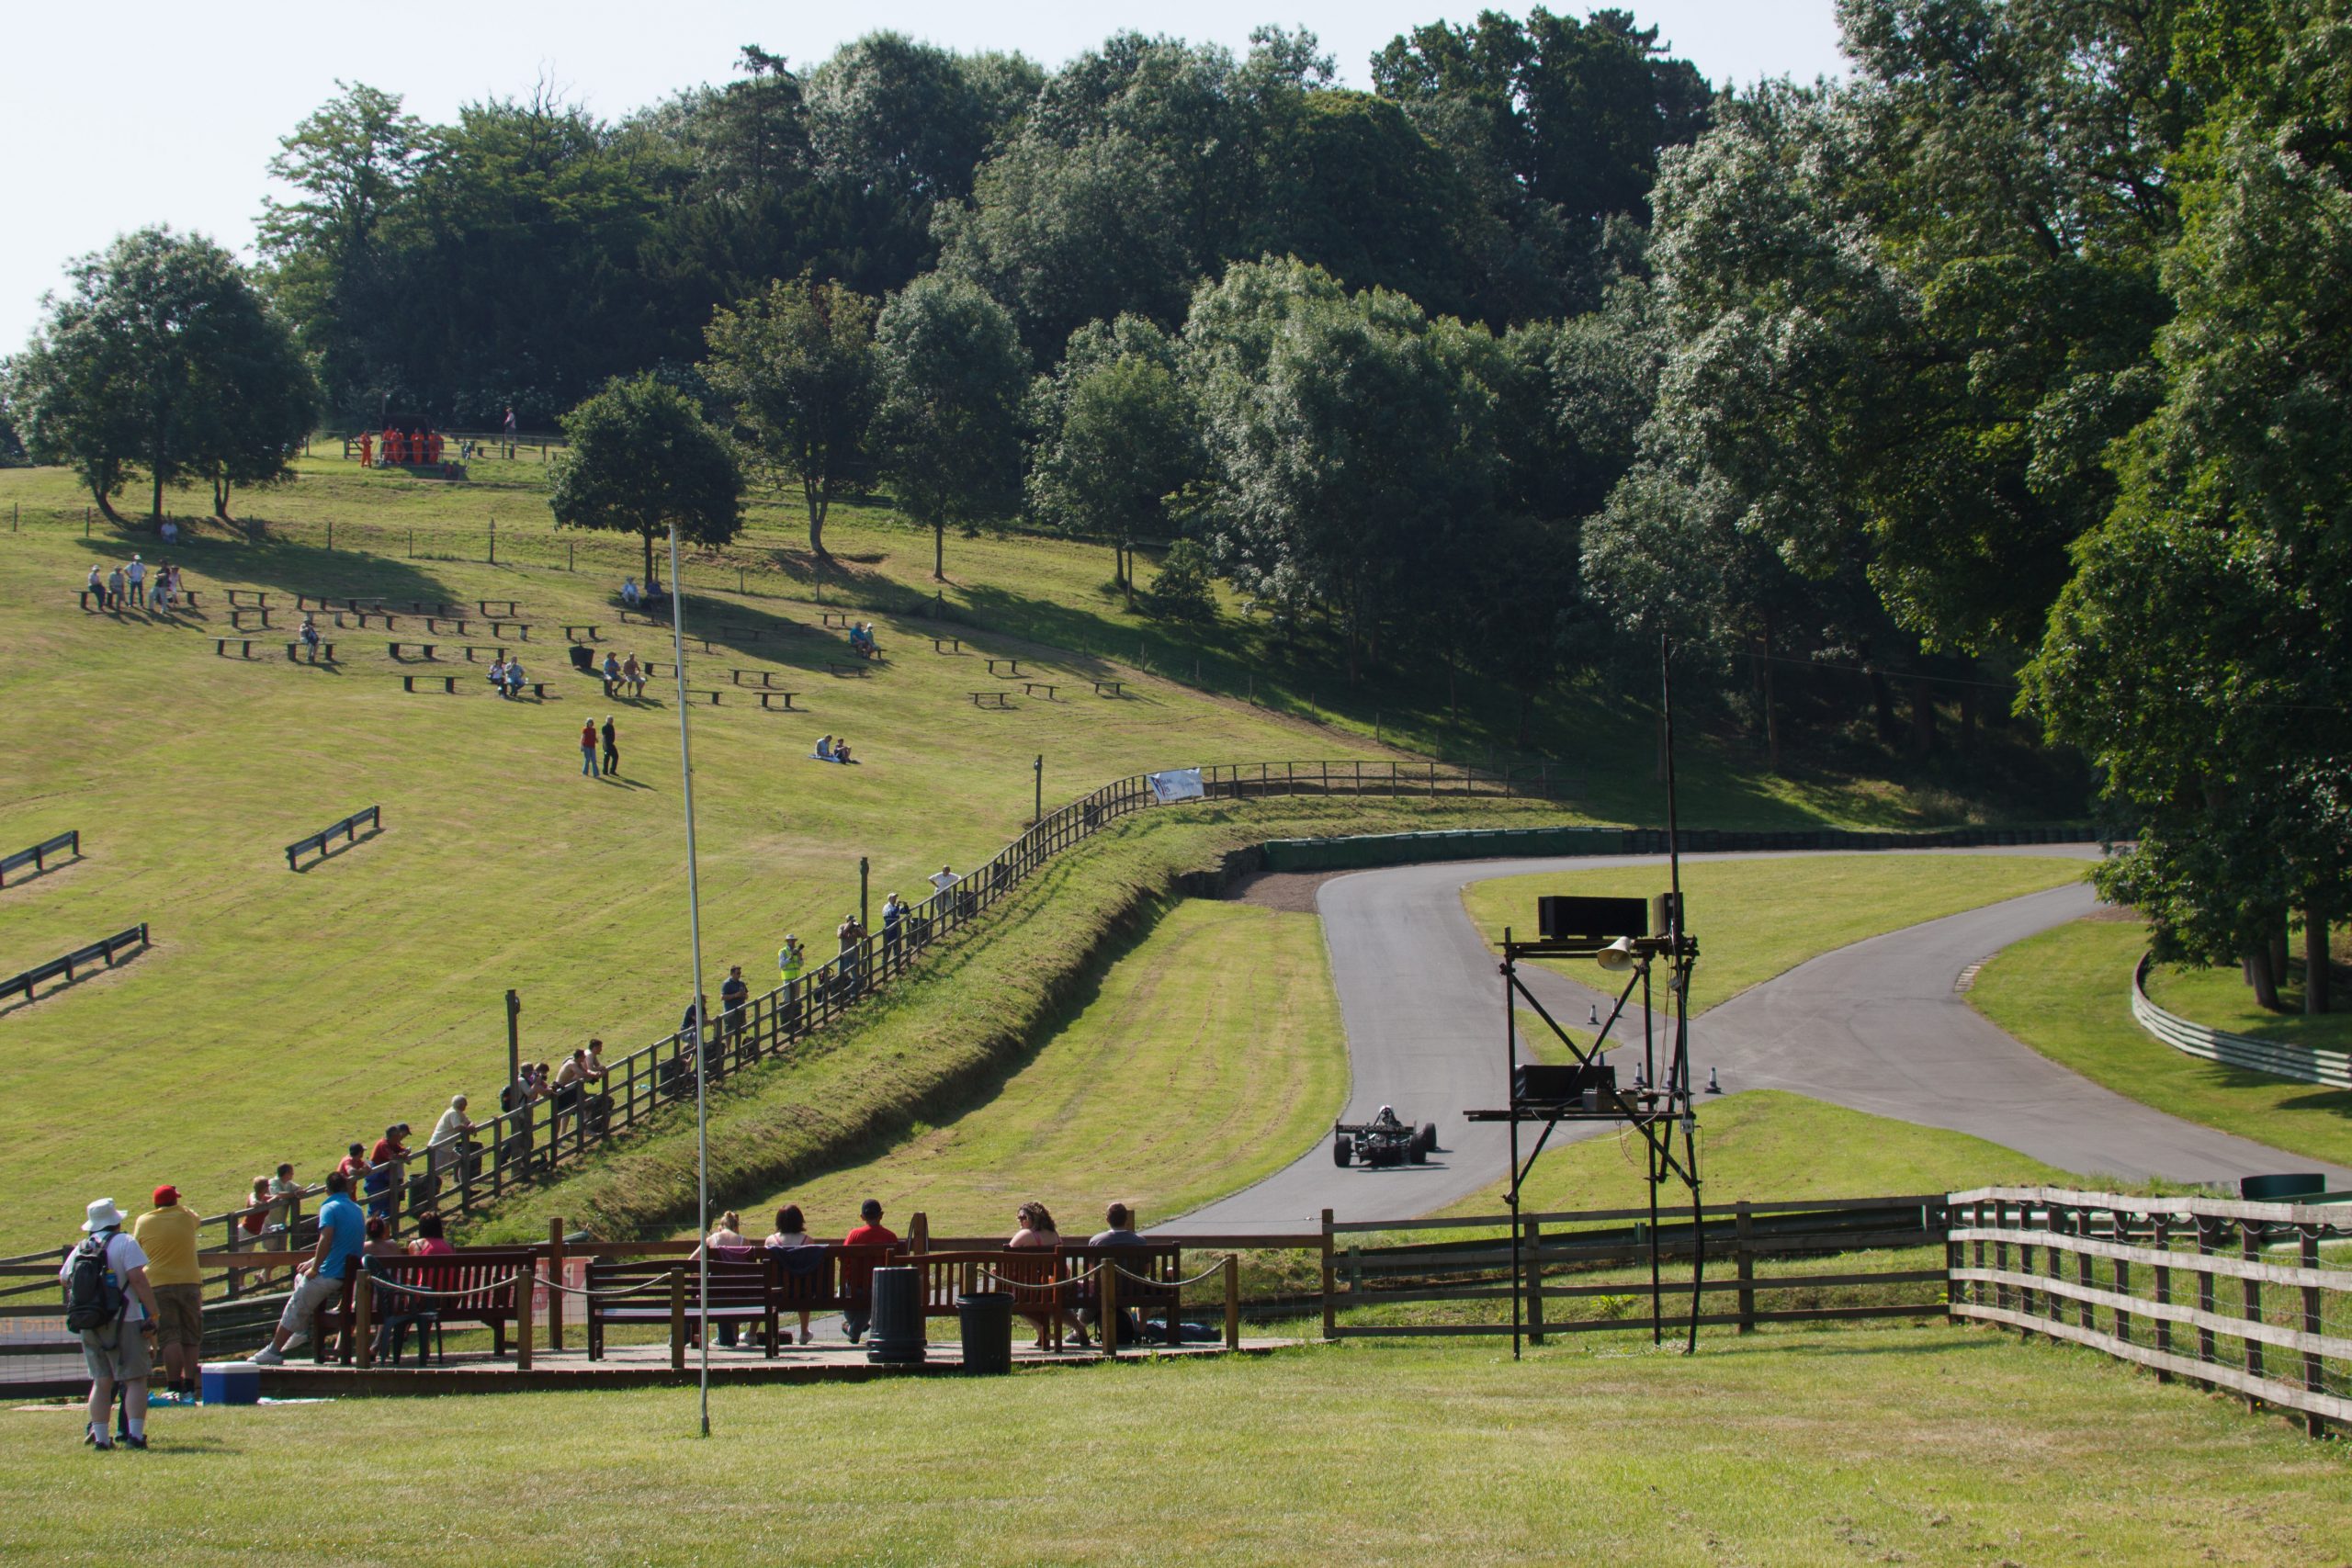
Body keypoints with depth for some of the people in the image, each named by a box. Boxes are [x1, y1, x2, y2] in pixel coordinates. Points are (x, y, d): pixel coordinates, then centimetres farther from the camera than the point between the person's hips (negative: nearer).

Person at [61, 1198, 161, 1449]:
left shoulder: (81, 1247, 11)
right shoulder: (124, 1243, -7)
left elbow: (63, 1278, 23)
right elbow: (137, 1278, -18)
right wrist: (154, 1312, -16)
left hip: (89, 1324, 6)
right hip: (123, 1322, -6)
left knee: (101, 1381, 13)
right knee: (135, 1380, -3)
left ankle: (99, 1436, 8)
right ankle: (134, 1435, -14)